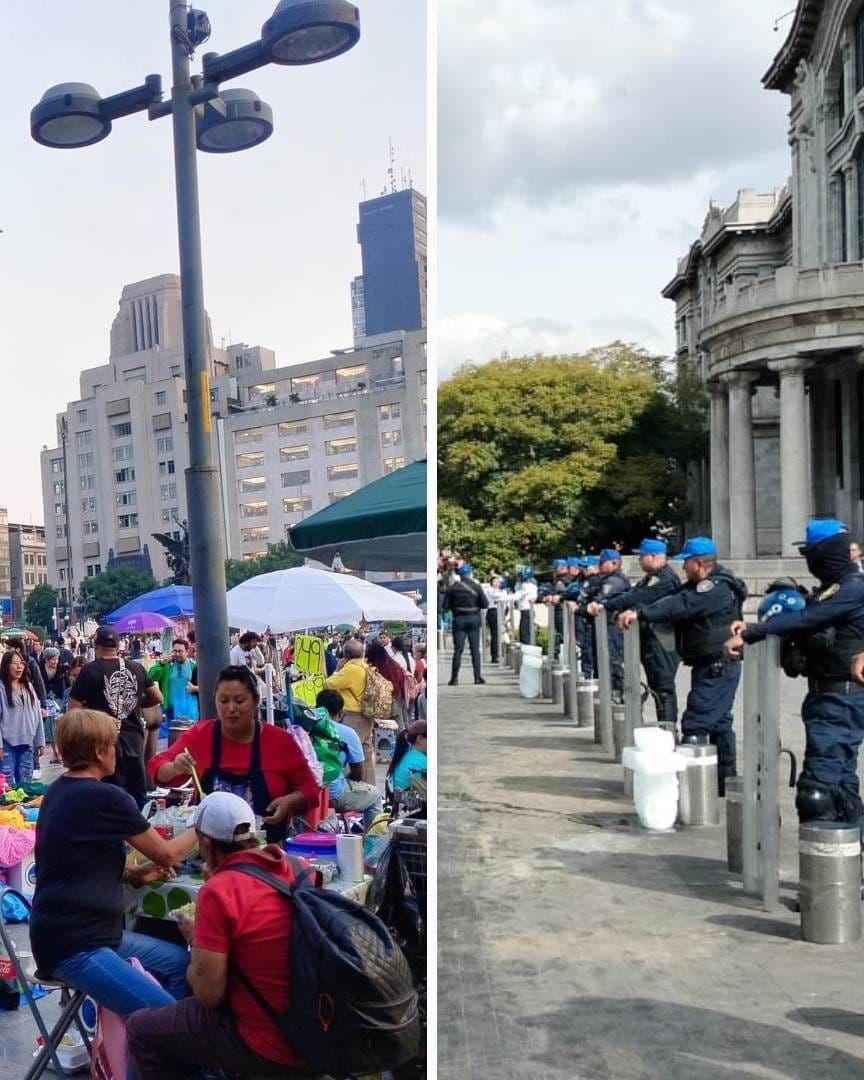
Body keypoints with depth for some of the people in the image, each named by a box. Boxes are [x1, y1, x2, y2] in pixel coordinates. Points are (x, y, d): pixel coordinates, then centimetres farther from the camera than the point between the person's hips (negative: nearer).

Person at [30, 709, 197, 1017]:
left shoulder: (60, 791, 9)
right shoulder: (104, 797, -18)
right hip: (72, 946, -10)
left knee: (183, 964, 12)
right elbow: (167, 854, -5)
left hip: (87, 931, 10)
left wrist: (133, 874, 10)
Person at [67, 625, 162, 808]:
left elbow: (73, 709, -10)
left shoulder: (90, 671, -7)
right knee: (138, 795, 13)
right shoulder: (136, 668, 4)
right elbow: (157, 697, 11)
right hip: (134, 740, 3)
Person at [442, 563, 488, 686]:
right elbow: (485, 604, -5)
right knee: (475, 649, 5)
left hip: (458, 619, 0)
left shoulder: (451, 588, -1)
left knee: (458, 650, 2)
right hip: (474, 619, 0)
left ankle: (454, 678, -1)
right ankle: (478, 677, 4)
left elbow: (445, 606, -1)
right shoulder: (476, 586, -3)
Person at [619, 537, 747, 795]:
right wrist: (636, 611, -7)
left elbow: (679, 606, -29)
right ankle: (726, 779, 26)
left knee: (695, 724, -12)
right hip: (713, 667, 11)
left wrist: (640, 611, -34)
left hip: (718, 667, -11)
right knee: (718, 723, 17)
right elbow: (673, 599, 8)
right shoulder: (700, 586, 16)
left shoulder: (718, 587, -18)